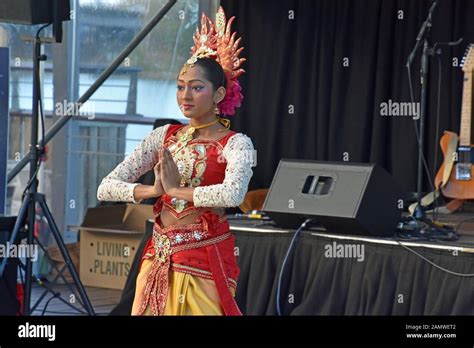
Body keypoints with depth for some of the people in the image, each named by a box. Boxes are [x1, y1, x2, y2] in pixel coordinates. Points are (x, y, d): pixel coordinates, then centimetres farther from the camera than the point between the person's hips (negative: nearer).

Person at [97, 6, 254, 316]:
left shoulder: (236, 144, -6)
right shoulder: (165, 136, 8)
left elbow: (233, 194, -27)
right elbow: (106, 188, 4)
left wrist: (176, 189, -15)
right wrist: (153, 190, -13)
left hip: (205, 259, -5)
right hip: (159, 257, 5)